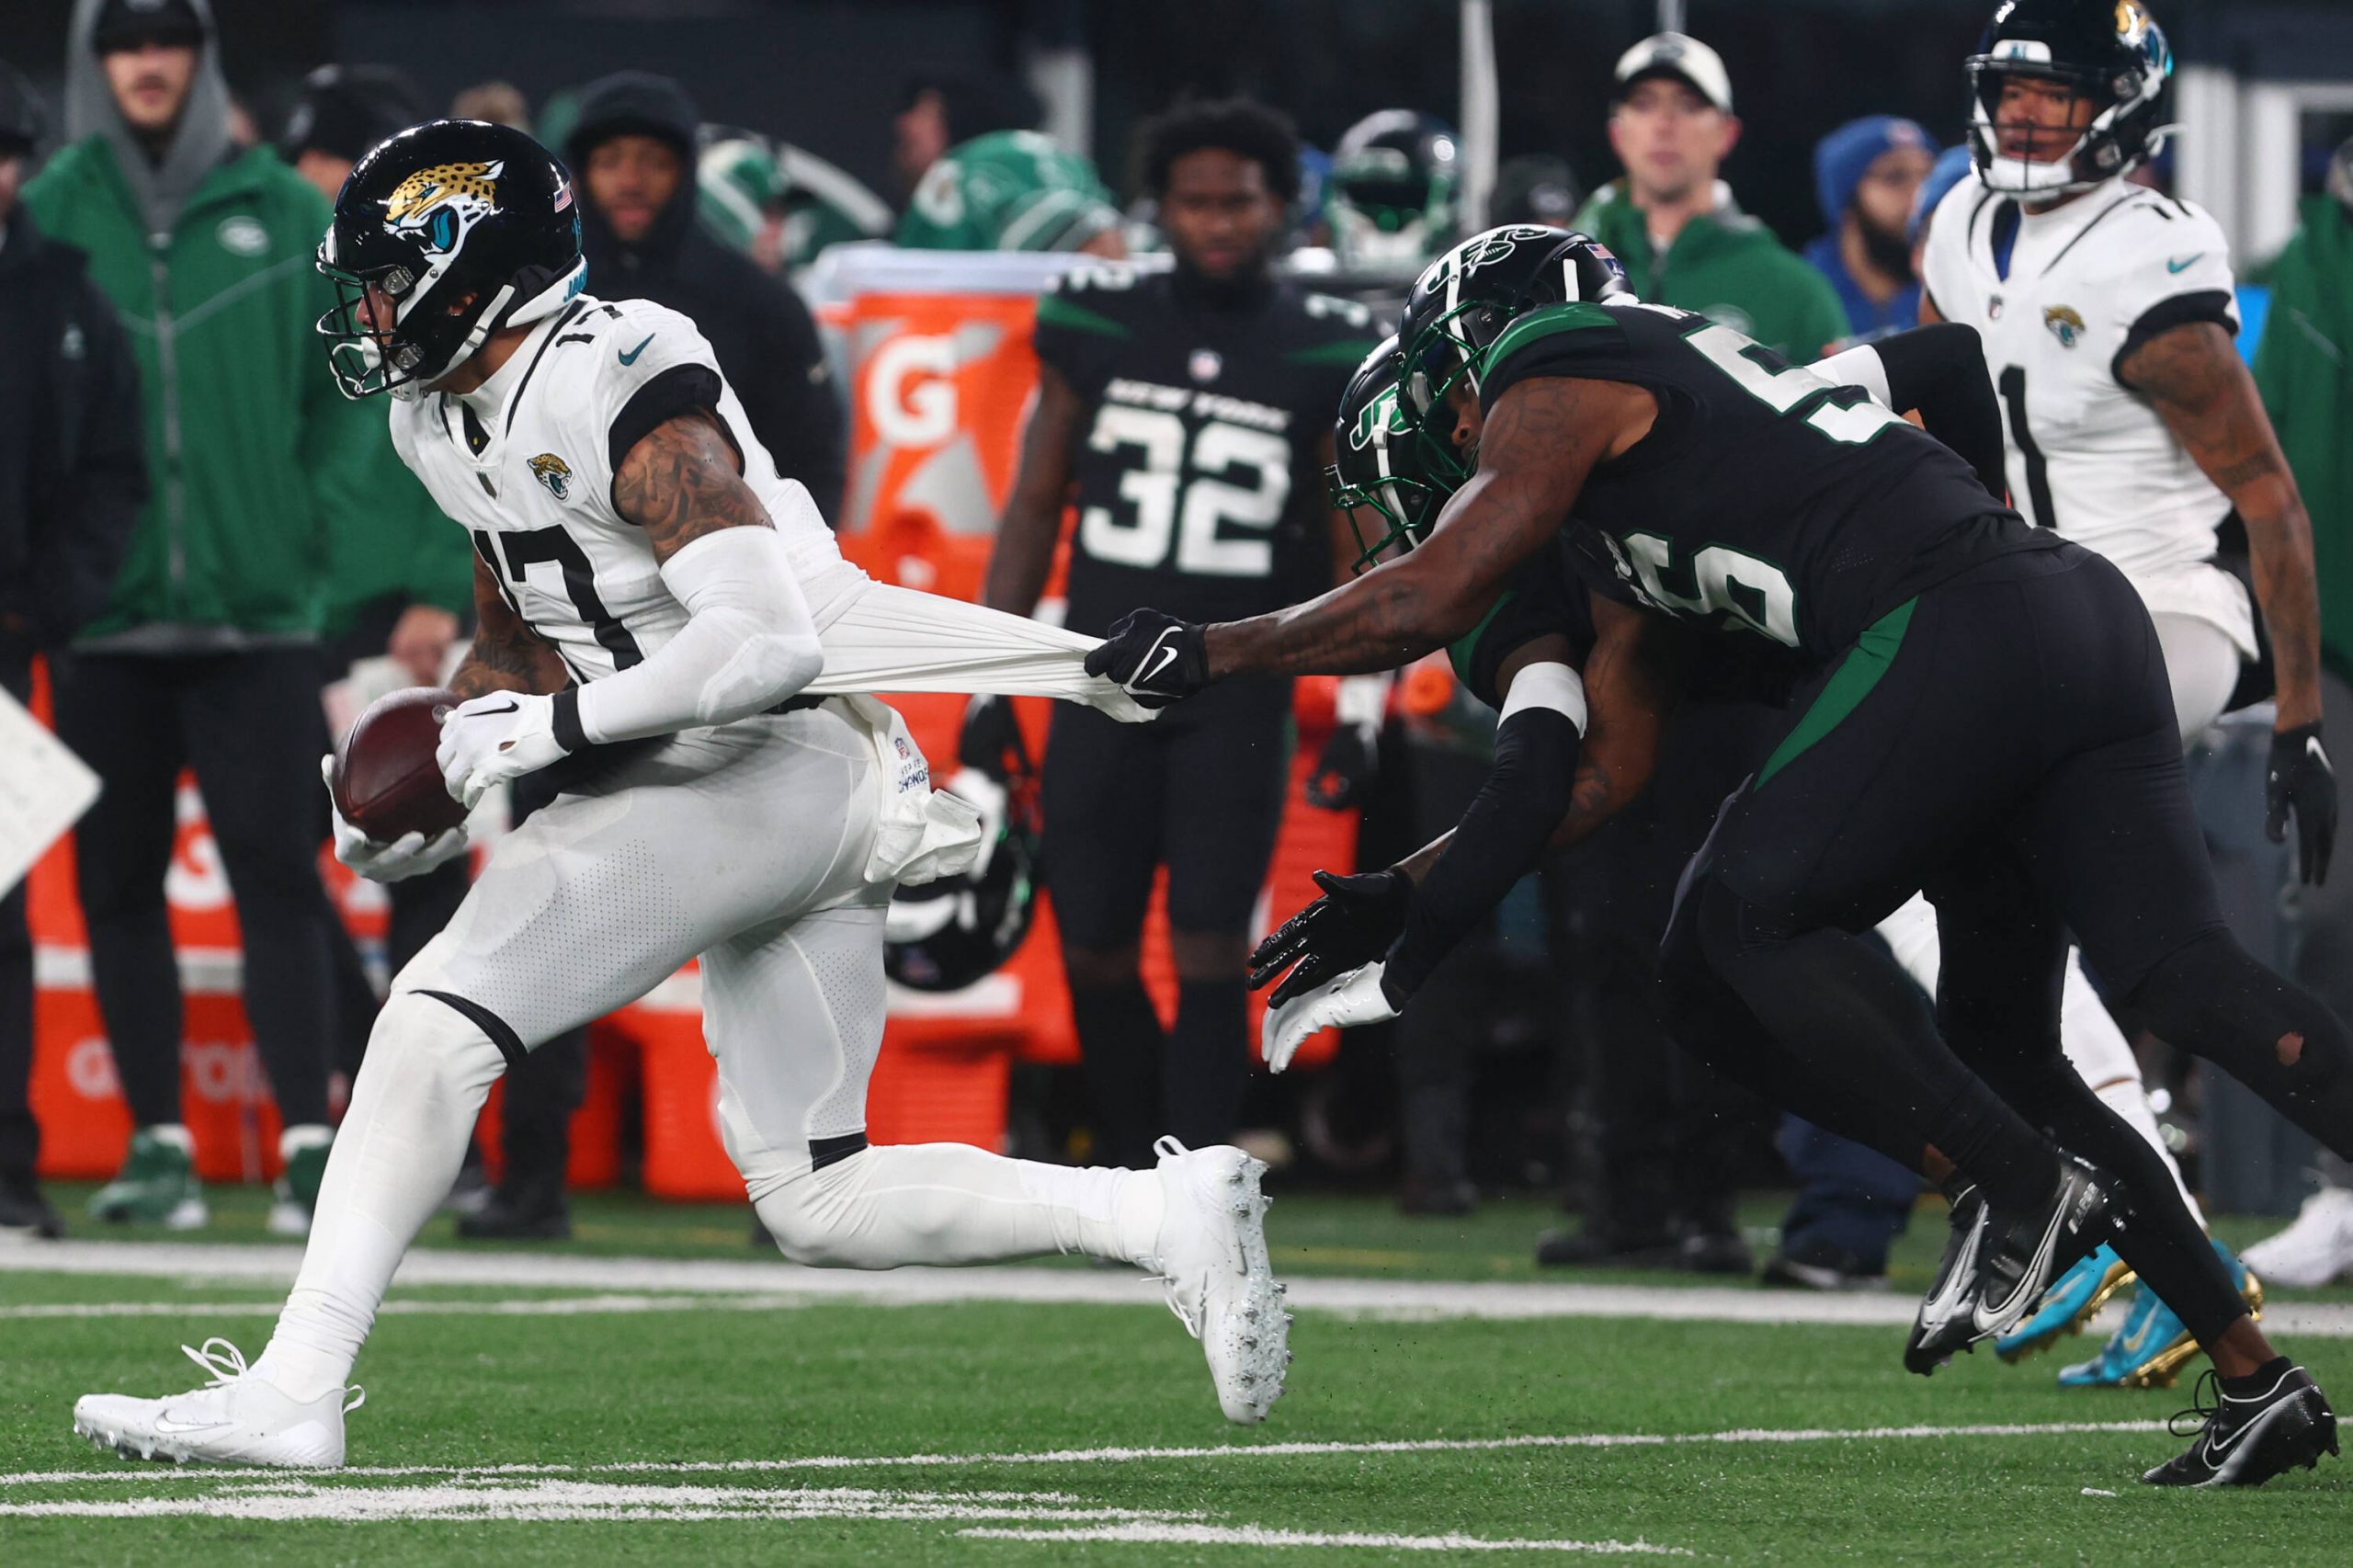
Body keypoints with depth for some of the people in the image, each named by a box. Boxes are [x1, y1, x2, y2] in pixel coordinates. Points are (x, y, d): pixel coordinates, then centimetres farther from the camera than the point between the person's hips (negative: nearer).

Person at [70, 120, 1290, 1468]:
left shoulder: (620, 390, -18)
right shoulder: (449, 418, 12)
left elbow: (768, 641, -26)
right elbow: (517, 645, 25)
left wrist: (562, 726, -22)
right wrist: (429, 780, 6)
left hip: (775, 762, -10)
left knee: (438, 1023, -18)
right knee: (818, 1204, 9)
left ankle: (296, 1390, -20)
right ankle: (1168, 1215, 8)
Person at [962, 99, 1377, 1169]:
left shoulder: (1322, 356, 1)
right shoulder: (1099, 327, 6)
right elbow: (1034, 506, 13)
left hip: (1238, 691, -2)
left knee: (1208, 952, -9)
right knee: (1094, 950, 4)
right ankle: (1130, 1158, 22)